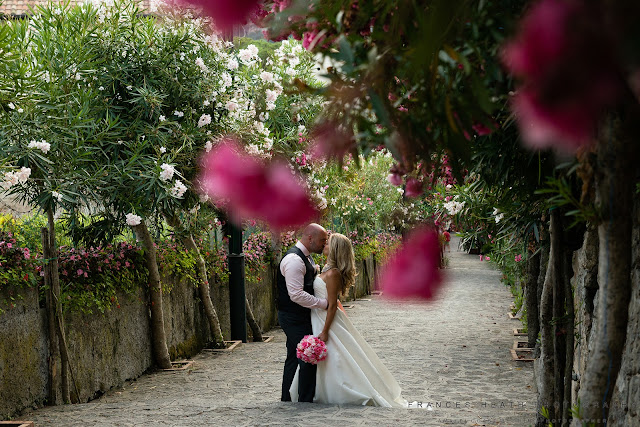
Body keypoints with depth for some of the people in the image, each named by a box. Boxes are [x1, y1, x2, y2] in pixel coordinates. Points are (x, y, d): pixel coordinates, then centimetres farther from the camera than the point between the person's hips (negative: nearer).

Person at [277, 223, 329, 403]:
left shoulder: (306, 257, 13)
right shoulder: (294, 259, -21)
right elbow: (296, 295, -27)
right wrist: (324, 303, -22)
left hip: (297, 318, 11)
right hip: (295, 318, -11)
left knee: (294, 358, 17)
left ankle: (287, 398, 25)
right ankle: (305, 400, -2)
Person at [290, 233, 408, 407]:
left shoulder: (333, 273, -20)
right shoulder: (330, 271, 8)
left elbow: (332, 305, -21)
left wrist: (324, 332, -21)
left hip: (328, 321, -10)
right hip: (318, 319, 10)